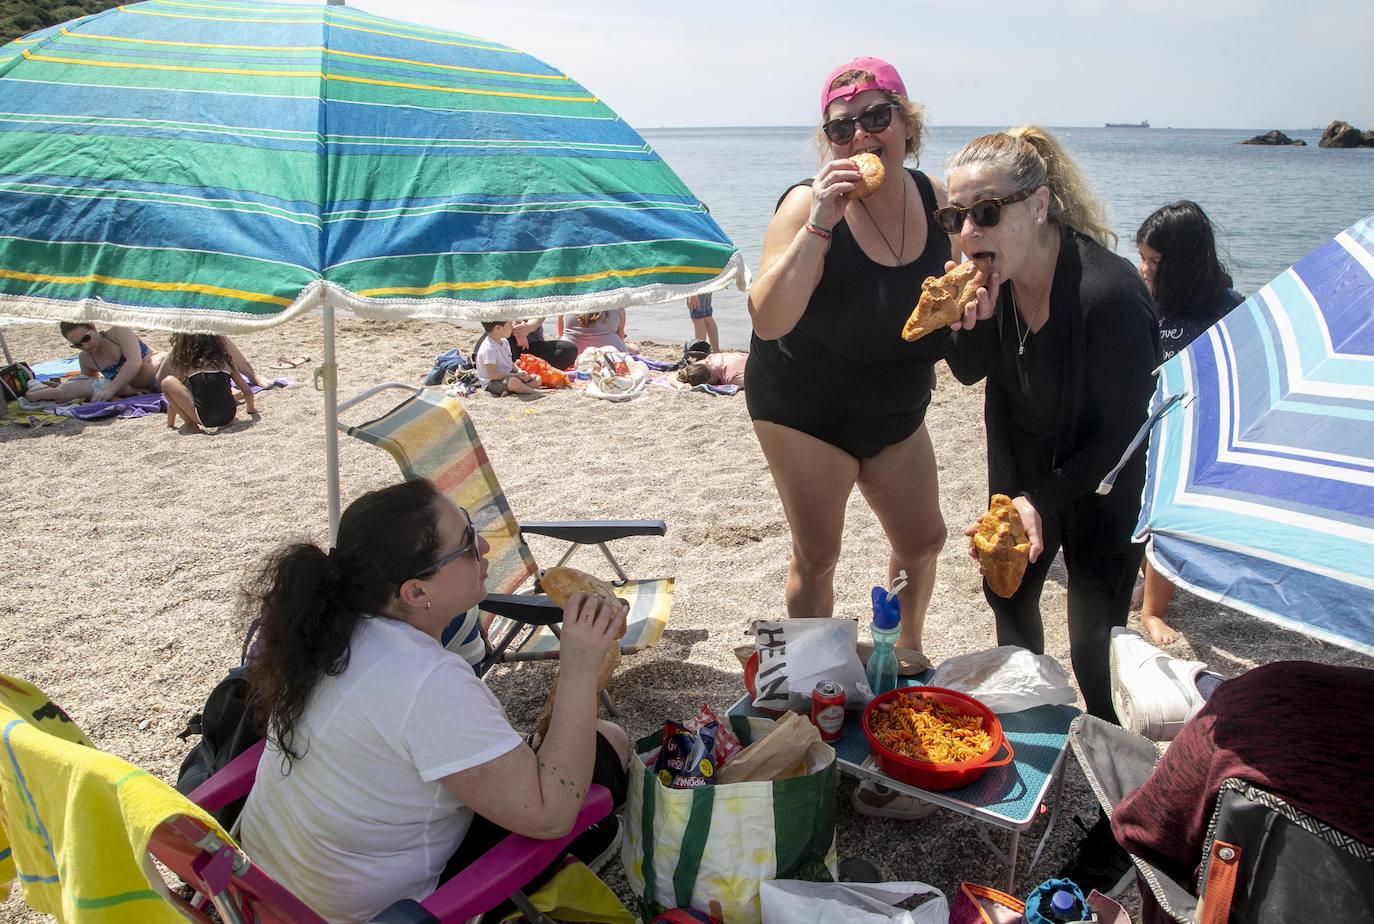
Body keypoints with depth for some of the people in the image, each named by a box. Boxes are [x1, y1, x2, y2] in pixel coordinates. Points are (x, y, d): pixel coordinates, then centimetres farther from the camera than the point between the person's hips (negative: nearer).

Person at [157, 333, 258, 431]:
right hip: (229, 416, 5)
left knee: (167, 382, 10)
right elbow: (248, 392, 17)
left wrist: (170, 424, 30)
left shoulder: (187, 365, 10)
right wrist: (251, 408, 38)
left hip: (204, 419, -5)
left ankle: (190, 423, 4)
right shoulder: (225, 361, 14)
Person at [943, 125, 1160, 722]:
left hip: (1102, 489, -7)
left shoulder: (1109, 292, -33)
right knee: (1009, 595, 23)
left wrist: (1042, 501, -29)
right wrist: (967, 327, -23)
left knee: (1093, 642, -2)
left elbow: (1121, 432, -25)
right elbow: (970, 373, -1)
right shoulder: (992, 276, -14)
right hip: (1019, 472, 7)